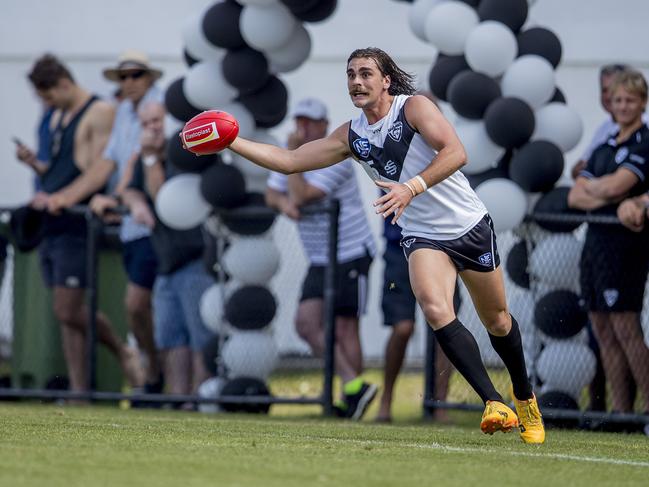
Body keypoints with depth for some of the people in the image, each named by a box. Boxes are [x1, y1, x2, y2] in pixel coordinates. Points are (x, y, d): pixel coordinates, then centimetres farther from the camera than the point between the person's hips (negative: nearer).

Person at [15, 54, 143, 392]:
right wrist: (35, 164, 4)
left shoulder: (99, 113, -7)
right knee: (65, 314, 6)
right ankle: (78, 390, 11)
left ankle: (122, 352, 9)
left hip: (76, 224, -8)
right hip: (52, 224, 8)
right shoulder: (58, 117, 19)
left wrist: (60, 199, -24)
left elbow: (97, 174, -13)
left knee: (68, 310, -10)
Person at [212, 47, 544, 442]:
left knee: (497, 321, 11)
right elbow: (289, 160, 3)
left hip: (471, 227, -2)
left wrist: (412, 187, -37)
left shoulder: (414, 107, -12)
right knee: (435, 309, -26)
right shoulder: (352, 136, 2)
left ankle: (525, 400, 37)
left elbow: (456, 153, -25)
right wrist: (229, 141, -6)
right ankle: (495, 405, -25)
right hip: (424, 237, 2)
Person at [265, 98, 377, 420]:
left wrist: (293, 155, -17)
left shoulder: (335, 158, -16)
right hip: (319, 260, 8)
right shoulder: (291, 156, 11)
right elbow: (272, 194, 8)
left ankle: (351, 400, -7)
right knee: (306, 323, -1)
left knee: (344, 329, -9)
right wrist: (283, 202, -15)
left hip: (350, 255, -8)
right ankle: (353, 384, 1)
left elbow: (302, 196, -23)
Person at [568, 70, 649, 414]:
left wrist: (592, 186, 2)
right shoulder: (604, 148, 18)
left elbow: (614, 185, -19)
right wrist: (605, 197, -10)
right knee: (603, 332, 6)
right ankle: (620, 411, 9)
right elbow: (575, 196, 9)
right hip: (596, 240, 8)